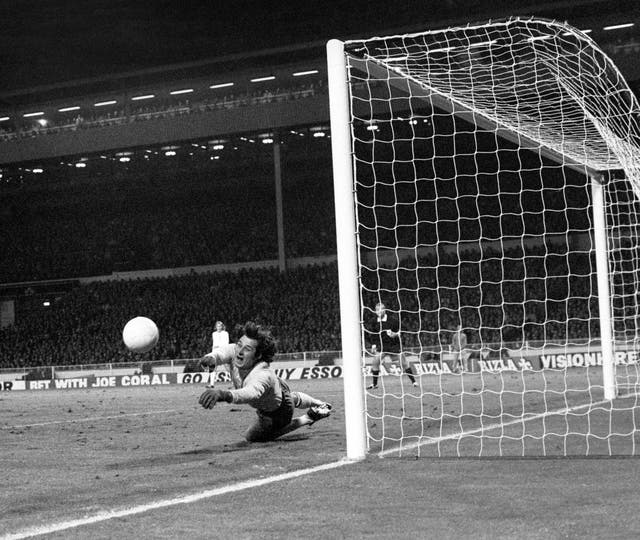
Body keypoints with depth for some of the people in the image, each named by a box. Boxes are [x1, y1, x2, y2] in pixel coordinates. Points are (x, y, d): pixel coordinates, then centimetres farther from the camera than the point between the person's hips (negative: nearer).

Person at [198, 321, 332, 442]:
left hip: (278, 410, -6)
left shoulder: (263, 375, -50)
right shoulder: (234, 351, -33)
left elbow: (252, 392, -73)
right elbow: (221, 352, -55)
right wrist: (211, 357, -80)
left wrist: (225, 394, -93)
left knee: (252, 437, 12)